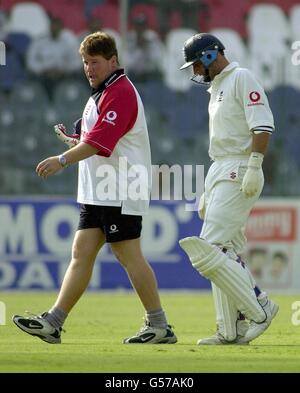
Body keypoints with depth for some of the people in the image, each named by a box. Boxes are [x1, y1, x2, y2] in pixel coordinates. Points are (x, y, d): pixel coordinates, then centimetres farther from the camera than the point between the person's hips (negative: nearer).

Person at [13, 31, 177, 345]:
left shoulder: (120, 93, -14)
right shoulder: (100, 94, 20)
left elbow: (100, 141, -25)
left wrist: (63, 160, -31)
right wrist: (73, 142, 10)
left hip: (121, 193, -10)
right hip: (97, 192, 10)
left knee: (129, 257, -8)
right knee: (81, 254, 5)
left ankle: (159, 326, -1)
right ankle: (53, 323, 2)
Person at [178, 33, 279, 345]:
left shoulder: (241, 78, -7)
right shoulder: (216, 88, 22)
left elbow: (263, 125, -18)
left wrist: (254, 167, -26)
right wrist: (208, 192, 24)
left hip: (239, 174, -10)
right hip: (220, 174, 10)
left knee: (209, 251, -16)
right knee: (225, 252, 7)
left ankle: (258, 308, -9)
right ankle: (231, 331, 9)